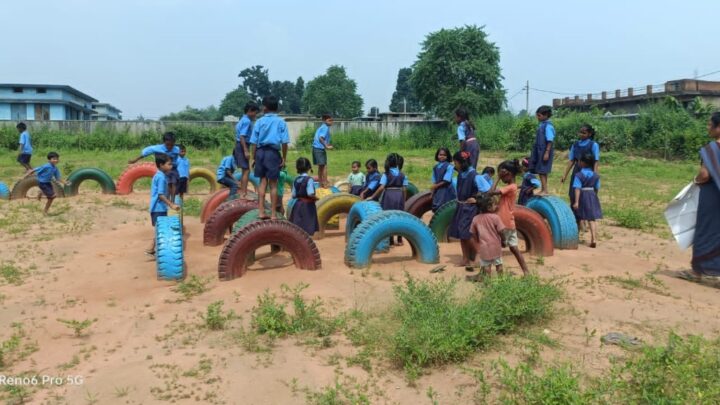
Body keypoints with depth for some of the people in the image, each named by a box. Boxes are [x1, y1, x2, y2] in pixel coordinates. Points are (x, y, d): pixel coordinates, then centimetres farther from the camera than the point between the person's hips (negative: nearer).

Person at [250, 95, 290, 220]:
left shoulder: (259, 121, 3)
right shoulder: (281, 122, 0)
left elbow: (254, 142, 0)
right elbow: (284, 142, -7)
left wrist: (253, 158, 7)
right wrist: (284, 158, -1)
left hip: (260, 152, 2)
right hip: (273, 153, -2)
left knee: (263, 181, 13)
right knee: (273, 183, 5)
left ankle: (261, 212, 12)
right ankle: (273, 214, 8)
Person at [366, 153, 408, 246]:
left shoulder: (386, 174, -6)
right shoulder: (402, 175, 4)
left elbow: (381, 188, -15)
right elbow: (404, 189, 2)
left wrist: (372, 197, -9)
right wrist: (403, 201, 11)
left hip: (389, 195, -3)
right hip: (399, 195, 3)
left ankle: (391, 241, 4)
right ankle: (399, 240, 20)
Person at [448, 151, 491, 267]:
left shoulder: (474, 176, -20)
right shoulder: (461, 174, 3)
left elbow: (488, 190, -23)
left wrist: (477, 199, -14)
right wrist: (459, 199, 9)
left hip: (470, 208, -8)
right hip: (461, 207, 8)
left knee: (467, 234, -9)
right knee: (461, 235, 11)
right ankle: (465, 259, 21)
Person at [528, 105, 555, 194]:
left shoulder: (548, 126, -15)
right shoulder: (541, 125, 11)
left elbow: (550, 141, -17)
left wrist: (547, 153, -20)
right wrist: (534, 152, 19)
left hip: (544, 151, -9)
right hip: (539, 151, 9)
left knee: (542, 171, -5)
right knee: (540, 171, 13)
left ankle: (545, 191, 1)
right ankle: (543, 190, 21)